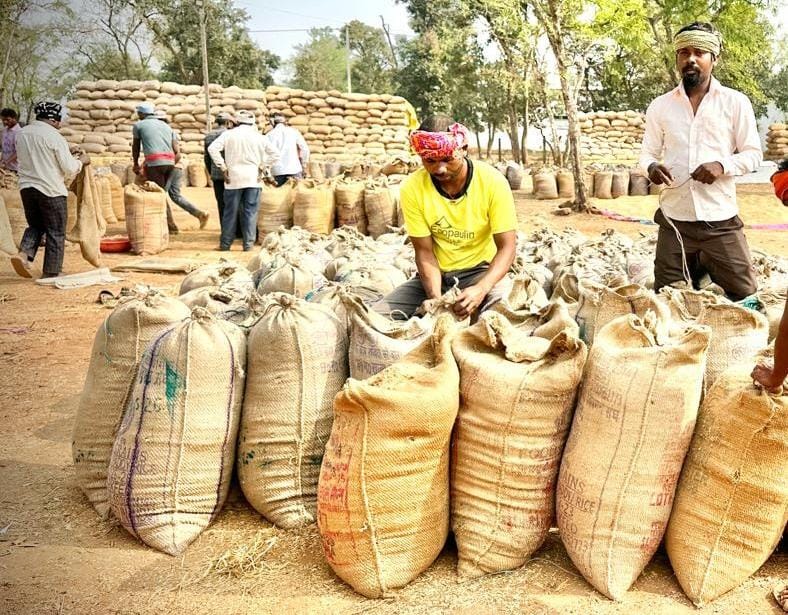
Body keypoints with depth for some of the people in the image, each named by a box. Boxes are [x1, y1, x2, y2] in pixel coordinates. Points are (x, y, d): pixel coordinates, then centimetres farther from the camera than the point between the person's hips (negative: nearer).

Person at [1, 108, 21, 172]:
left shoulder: (19, 132, -15)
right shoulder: (5, 131, 10)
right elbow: (5, 149, 17)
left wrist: (5, 163, -24)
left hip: (15, 169, -7)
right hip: (6, 167, 7)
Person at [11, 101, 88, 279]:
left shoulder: (21, 133, 6)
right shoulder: (54, 137, -13)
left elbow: (22, 159, 18)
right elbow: (69, 167, -11)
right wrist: (82, 161, 7)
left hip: (27, 187, 6)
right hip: (51, 190, -6)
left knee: (35, 225, 21)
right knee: (55, 232, 5)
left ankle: (24, 254, -3)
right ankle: (51, 273, 9)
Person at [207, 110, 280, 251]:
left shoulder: (229, 134, 2)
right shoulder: (259, 137, 6)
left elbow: (212, 148, -8)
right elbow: (275, 154, 5)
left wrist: (223, 167, -4)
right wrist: (261, 165, 9)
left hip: (233, 178, 0)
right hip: (253, 178, 0)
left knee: (230, 212, 7)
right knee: (250, 212, 4)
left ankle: (225, 243, 12)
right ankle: (248, 243, 3)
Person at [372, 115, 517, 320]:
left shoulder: (493, 182, -18)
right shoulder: (412, 188, -15)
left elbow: (506, 248, -15)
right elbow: (424, 251, -9)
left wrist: (481, 289, -33)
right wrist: (435, 297, -26)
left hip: (480, 271, -2)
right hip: (436, 274, 3)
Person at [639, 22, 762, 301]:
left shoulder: (736, 102, 1)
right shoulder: (660, 106, 7)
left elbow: (753, 154, 3)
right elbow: (647, 153, 11)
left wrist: (722, 165, -17)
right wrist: (651, 167, -14)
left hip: (721, 221, -1)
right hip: (674, 220, 2)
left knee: (745, 297, 4)